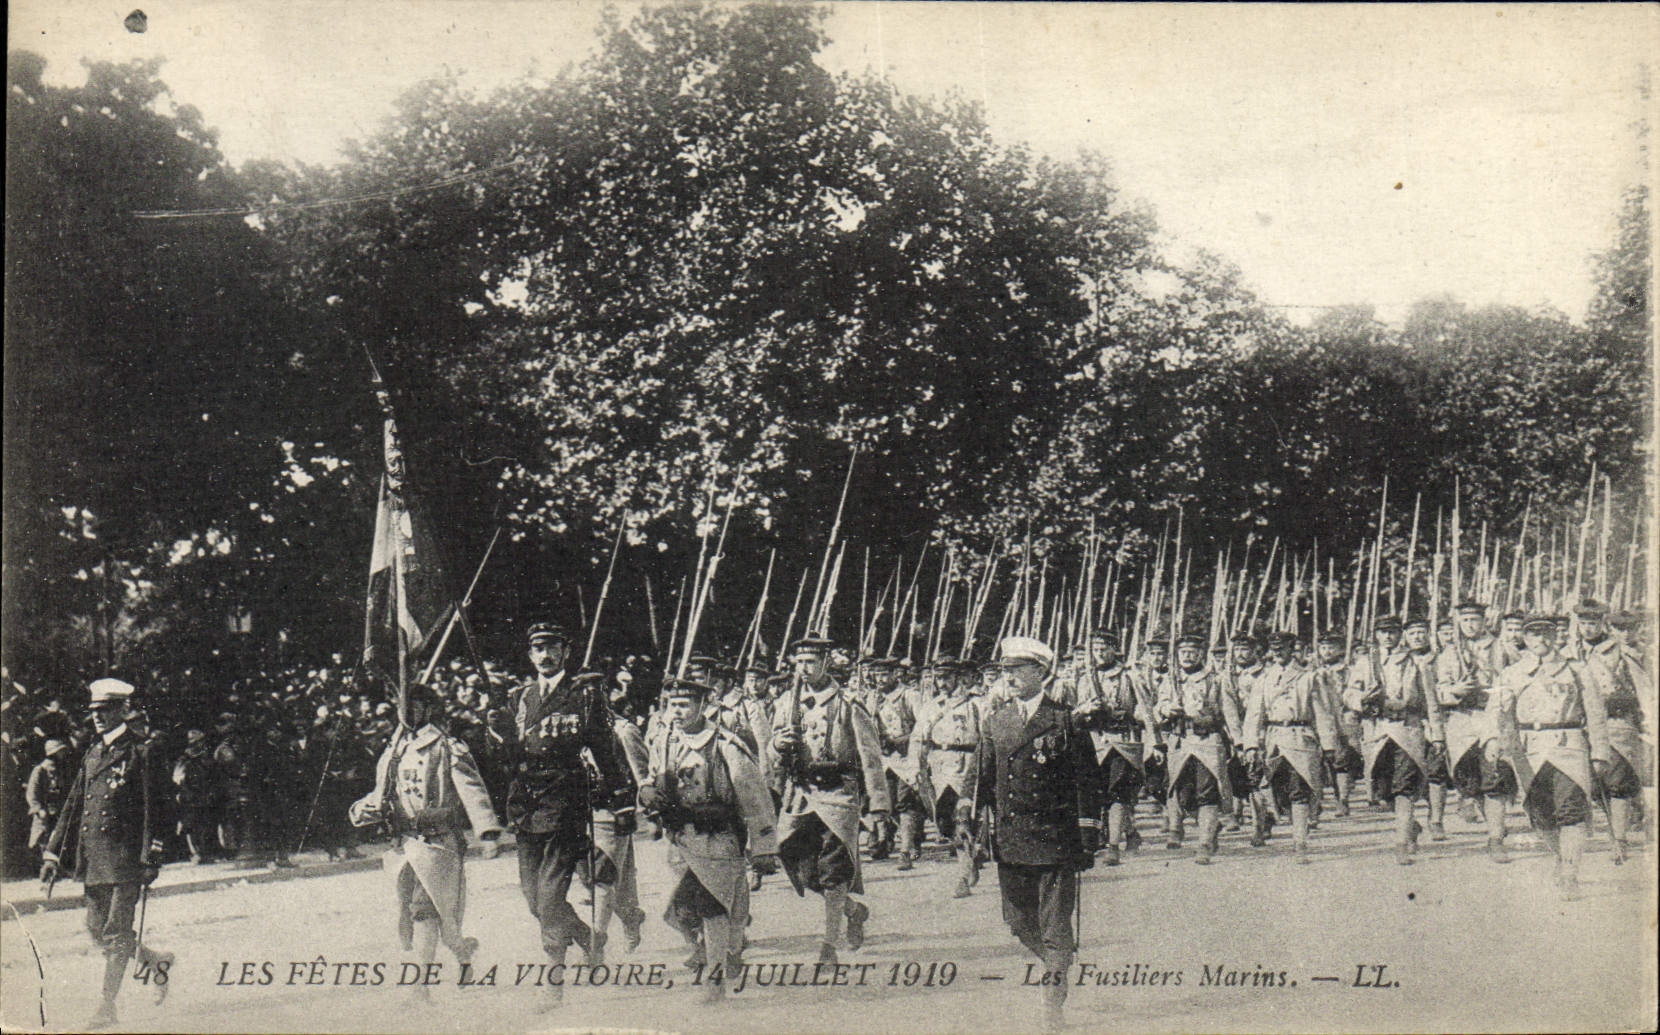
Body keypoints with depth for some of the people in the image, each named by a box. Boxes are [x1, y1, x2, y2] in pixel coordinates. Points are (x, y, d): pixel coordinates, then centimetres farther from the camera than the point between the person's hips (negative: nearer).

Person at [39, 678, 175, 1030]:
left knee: (116, 933, -6)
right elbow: (72, 806, 18)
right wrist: (52, 853, 13)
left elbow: (155, 809, -8)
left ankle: (107, 1007, 1)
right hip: (92, 859, 7)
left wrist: (150, 861, -13)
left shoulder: (141, 752, -5)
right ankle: (156, 962, 30)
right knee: (97, 930, 9)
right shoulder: (92, 755, 15)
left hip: (126, 856, -7)